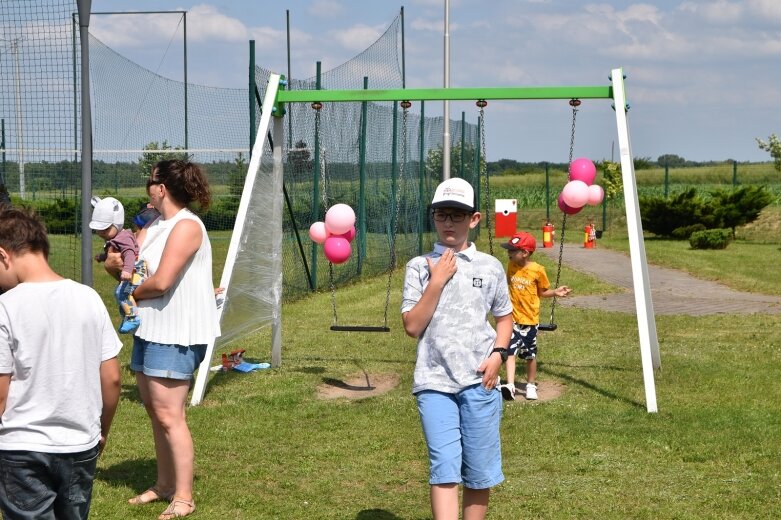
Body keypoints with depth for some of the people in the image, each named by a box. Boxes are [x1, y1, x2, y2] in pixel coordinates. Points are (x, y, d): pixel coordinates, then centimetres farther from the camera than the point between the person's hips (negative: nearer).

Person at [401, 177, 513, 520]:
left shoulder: (490, 267, 7)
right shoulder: (419, 267, 4)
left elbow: (504, 317, 18)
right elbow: (412, 326, -3)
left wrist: (499, 353, 0)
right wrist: (436, 282, -10)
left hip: (480, 382, 2)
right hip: (434, 381, -2)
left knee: (479, 472, 5)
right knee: (445, 466, -13)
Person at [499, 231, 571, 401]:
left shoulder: (537, 270, -12)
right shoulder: (511, 266, -1)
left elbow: (542, 292, -1)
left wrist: (555, 292, -16)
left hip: (530, 319, -2)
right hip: (513, 318, 2)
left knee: (530, 355, 11)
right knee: (510, 350, -13)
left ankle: (531, 385, 28)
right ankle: (510, 385, -19)